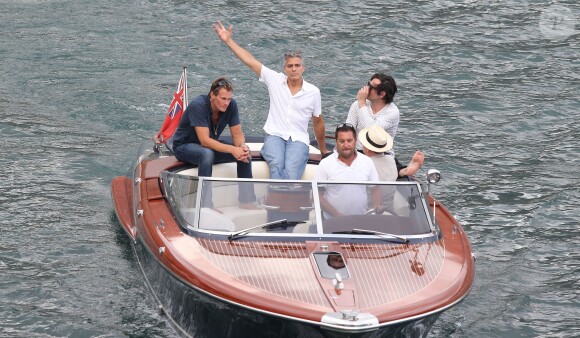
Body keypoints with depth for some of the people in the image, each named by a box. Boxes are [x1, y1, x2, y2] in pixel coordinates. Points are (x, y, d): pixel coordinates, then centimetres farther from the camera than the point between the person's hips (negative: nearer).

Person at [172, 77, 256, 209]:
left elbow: (237, 134, -7)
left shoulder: (231, 105, -13)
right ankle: (206, 205, -36)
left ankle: (246, 200, -5)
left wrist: (242, 147, -31)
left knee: (244, 153, -14)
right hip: (184, 146, -6)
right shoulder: (197, 106, -30)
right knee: (207, 154, -39)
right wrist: (232, 149, -43)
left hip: (211, 145, 6)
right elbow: (205, 140, -35)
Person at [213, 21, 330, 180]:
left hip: (299, 140, 0)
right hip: (275, 136, 0)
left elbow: (318, 122, 22)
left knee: (291, 171, -32)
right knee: (276, 165, -34)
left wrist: (323, 151, 29)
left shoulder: (313, 92, 10)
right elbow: (249, 60, 8)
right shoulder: (276, 80, 10)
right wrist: (228, 40, 3)